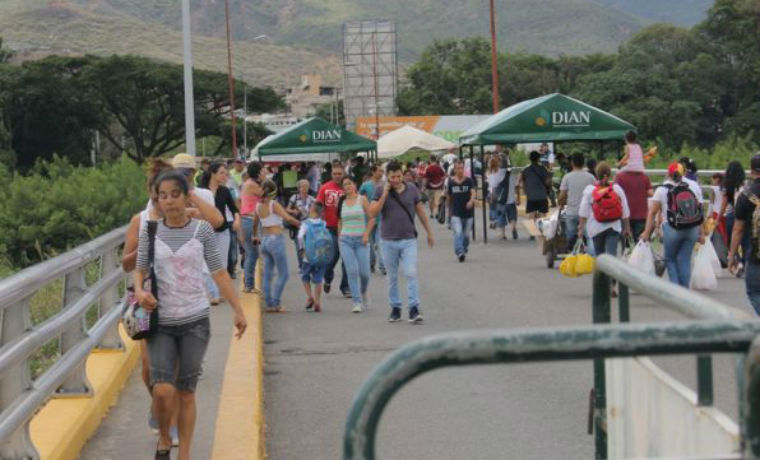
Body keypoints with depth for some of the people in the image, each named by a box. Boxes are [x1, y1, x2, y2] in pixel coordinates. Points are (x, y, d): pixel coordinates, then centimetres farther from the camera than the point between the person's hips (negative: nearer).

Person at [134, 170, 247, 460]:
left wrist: (238, 310, -2)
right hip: (161, 322, 0)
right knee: (162, 391, -12)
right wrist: (139, 291, -14)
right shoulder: (150, 232, 0)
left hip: (195, 321, 0)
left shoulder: (201, 230, -2)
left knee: (186, 392, 4)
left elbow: (219, 273, 1)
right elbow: (140, 269, 8)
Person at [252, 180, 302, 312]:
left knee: (267, 274, 10)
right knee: (283, 275, 0)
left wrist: (255, 236, 36)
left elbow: (255, 223, 20)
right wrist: (302, 224, -12)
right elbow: (288, 218, -23)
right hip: (276, 240, -7)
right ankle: (275, 303, -6)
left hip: (265, 240, 7)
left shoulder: (259, 206, 6)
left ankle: (269, 304, 10)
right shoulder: (274, 205, -11)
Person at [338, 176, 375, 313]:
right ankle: (356, 302, -7)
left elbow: (372, 218, -1)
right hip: (346, 240, 2)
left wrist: (366, 234, -10)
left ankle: (363, 293, 29)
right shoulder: (342, 202, 8)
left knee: (364, 272, -3)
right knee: (352, 271, -10)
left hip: (361, 240, -2)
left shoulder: (362, 200, 0)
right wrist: (340, 236, 10)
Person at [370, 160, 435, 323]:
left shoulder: (412, 190, 2)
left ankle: (414, 309, -13)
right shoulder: (380, 191, -1)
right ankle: (395, 308, 20)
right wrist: (385, 194, -17)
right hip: (389, 241, 1)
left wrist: (429, 233, 14)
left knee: (411, 273, -12)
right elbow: (372, 213, -12)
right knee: (392, 277, 10)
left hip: (409, 240, 0)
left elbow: (421, 212, 11)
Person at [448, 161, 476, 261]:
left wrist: (471, 201, -37)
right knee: (458, 232, -17)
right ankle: (459, 253, -24)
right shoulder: (451, 182, 3)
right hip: (456, 213, 0)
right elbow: (448, 196, 15)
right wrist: (449, 209, 22)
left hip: (468, 211, 1)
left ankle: (464, 251, 31)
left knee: (466, 234, 10)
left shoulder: (469, 181, -2)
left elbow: (473, 192, -16)